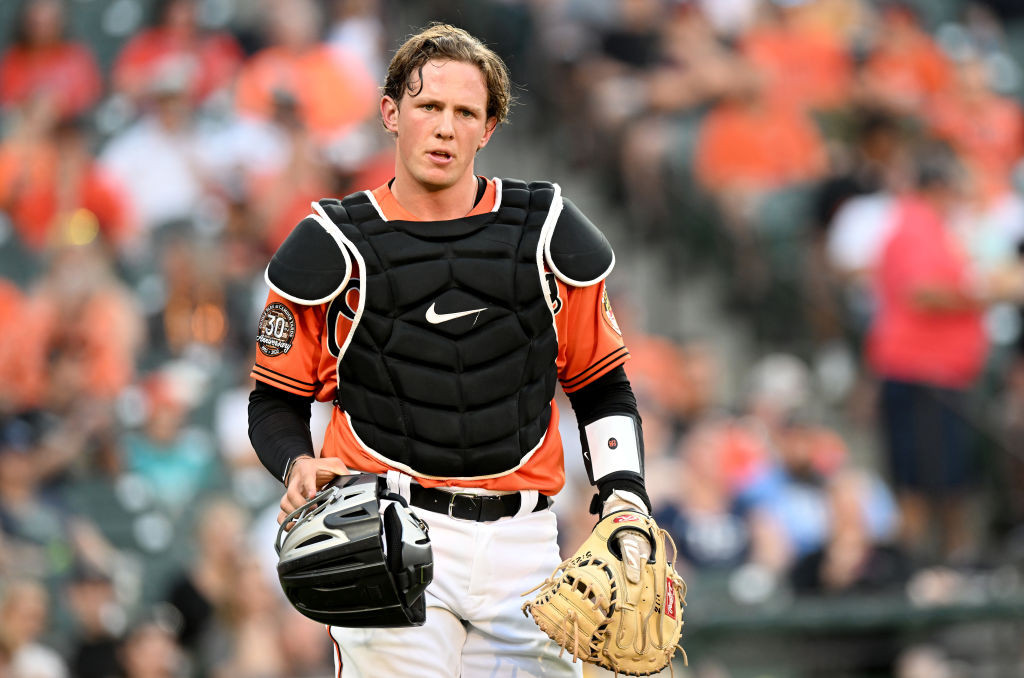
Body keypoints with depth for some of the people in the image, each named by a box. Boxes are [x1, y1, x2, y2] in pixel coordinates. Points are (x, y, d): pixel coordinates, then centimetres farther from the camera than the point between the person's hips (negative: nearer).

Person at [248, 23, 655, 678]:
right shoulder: (335, 249, 3)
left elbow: (602, 387, 18)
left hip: (522, 543, 3)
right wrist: (299, 465, -11)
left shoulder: (547, 234, 10)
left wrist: (625, 505, 6)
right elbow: (277, 399, 10)